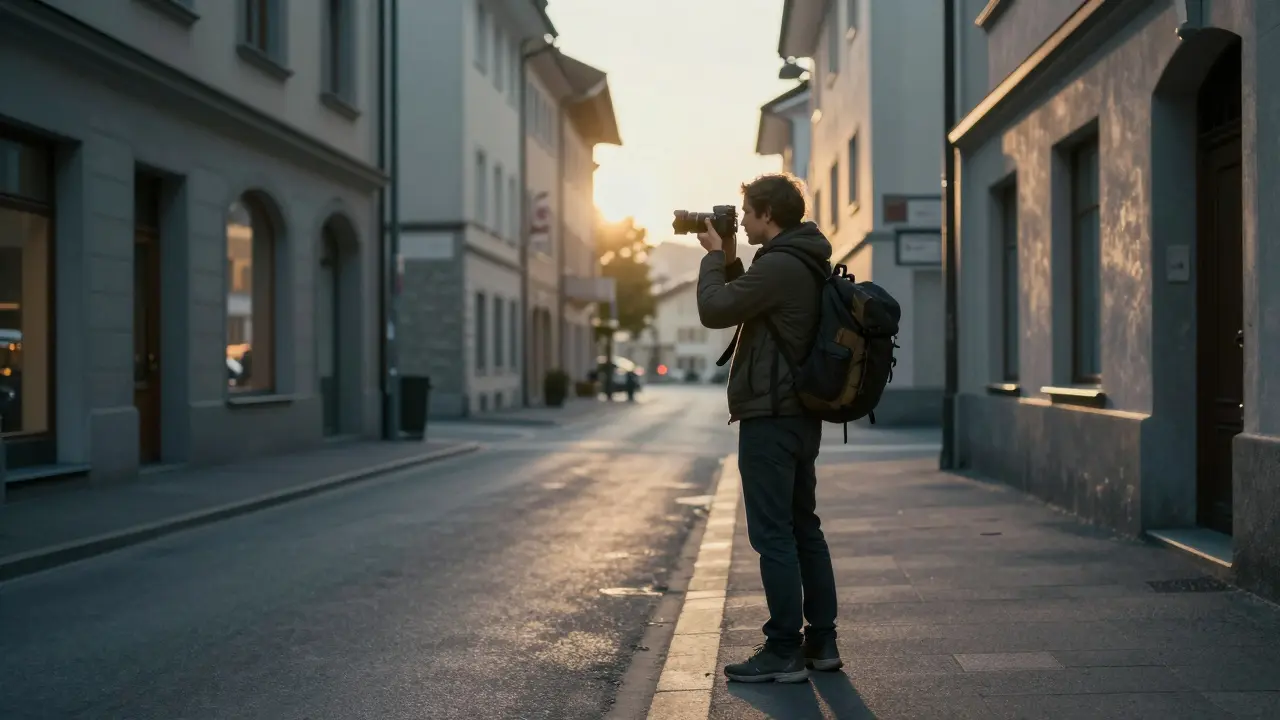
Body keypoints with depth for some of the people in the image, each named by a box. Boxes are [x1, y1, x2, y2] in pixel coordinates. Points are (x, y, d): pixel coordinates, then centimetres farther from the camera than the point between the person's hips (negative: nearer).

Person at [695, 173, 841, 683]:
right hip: (801, 416, 10)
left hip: (770, 417, -10)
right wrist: (729, 259, 15)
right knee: (804, 529, 14)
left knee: (773, 534, -5)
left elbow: (713, 310, -17)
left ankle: (784, 652, 0)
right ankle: (821, 642, 20)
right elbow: (747, 305, 24)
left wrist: (714, 256, -3)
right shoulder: (806, 264, 15)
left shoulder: (780, 265, -17)